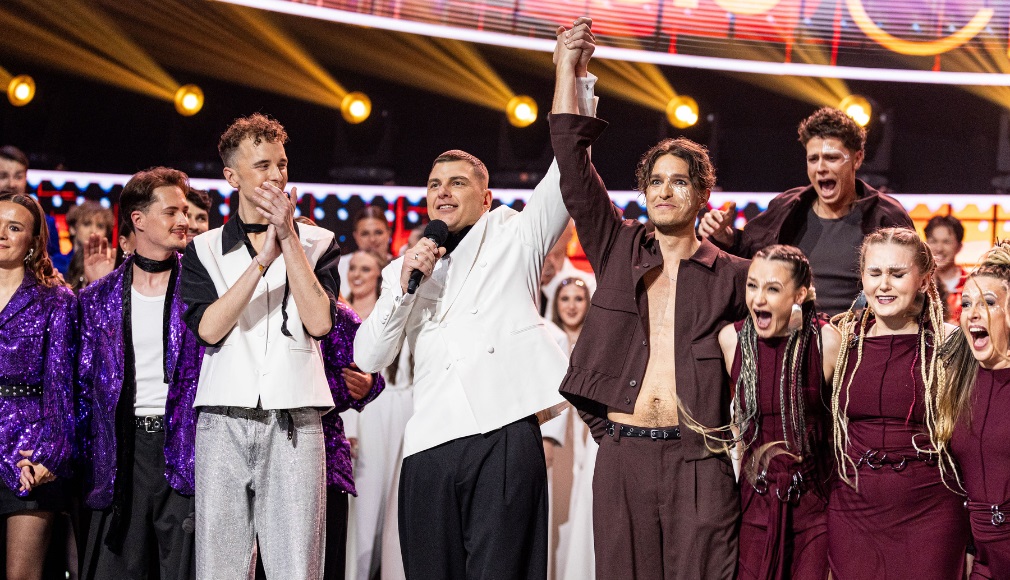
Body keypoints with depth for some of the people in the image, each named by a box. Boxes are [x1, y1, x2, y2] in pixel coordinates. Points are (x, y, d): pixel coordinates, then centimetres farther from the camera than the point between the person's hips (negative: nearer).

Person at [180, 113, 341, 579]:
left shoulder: (317, 243, 13)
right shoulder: (204, 250, 14)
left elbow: (319, 322, -3)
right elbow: (209, 328, -3)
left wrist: (288, 237, -5)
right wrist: (264, 258, -9)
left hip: (295, 422, -1)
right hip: (224, 422, 1)